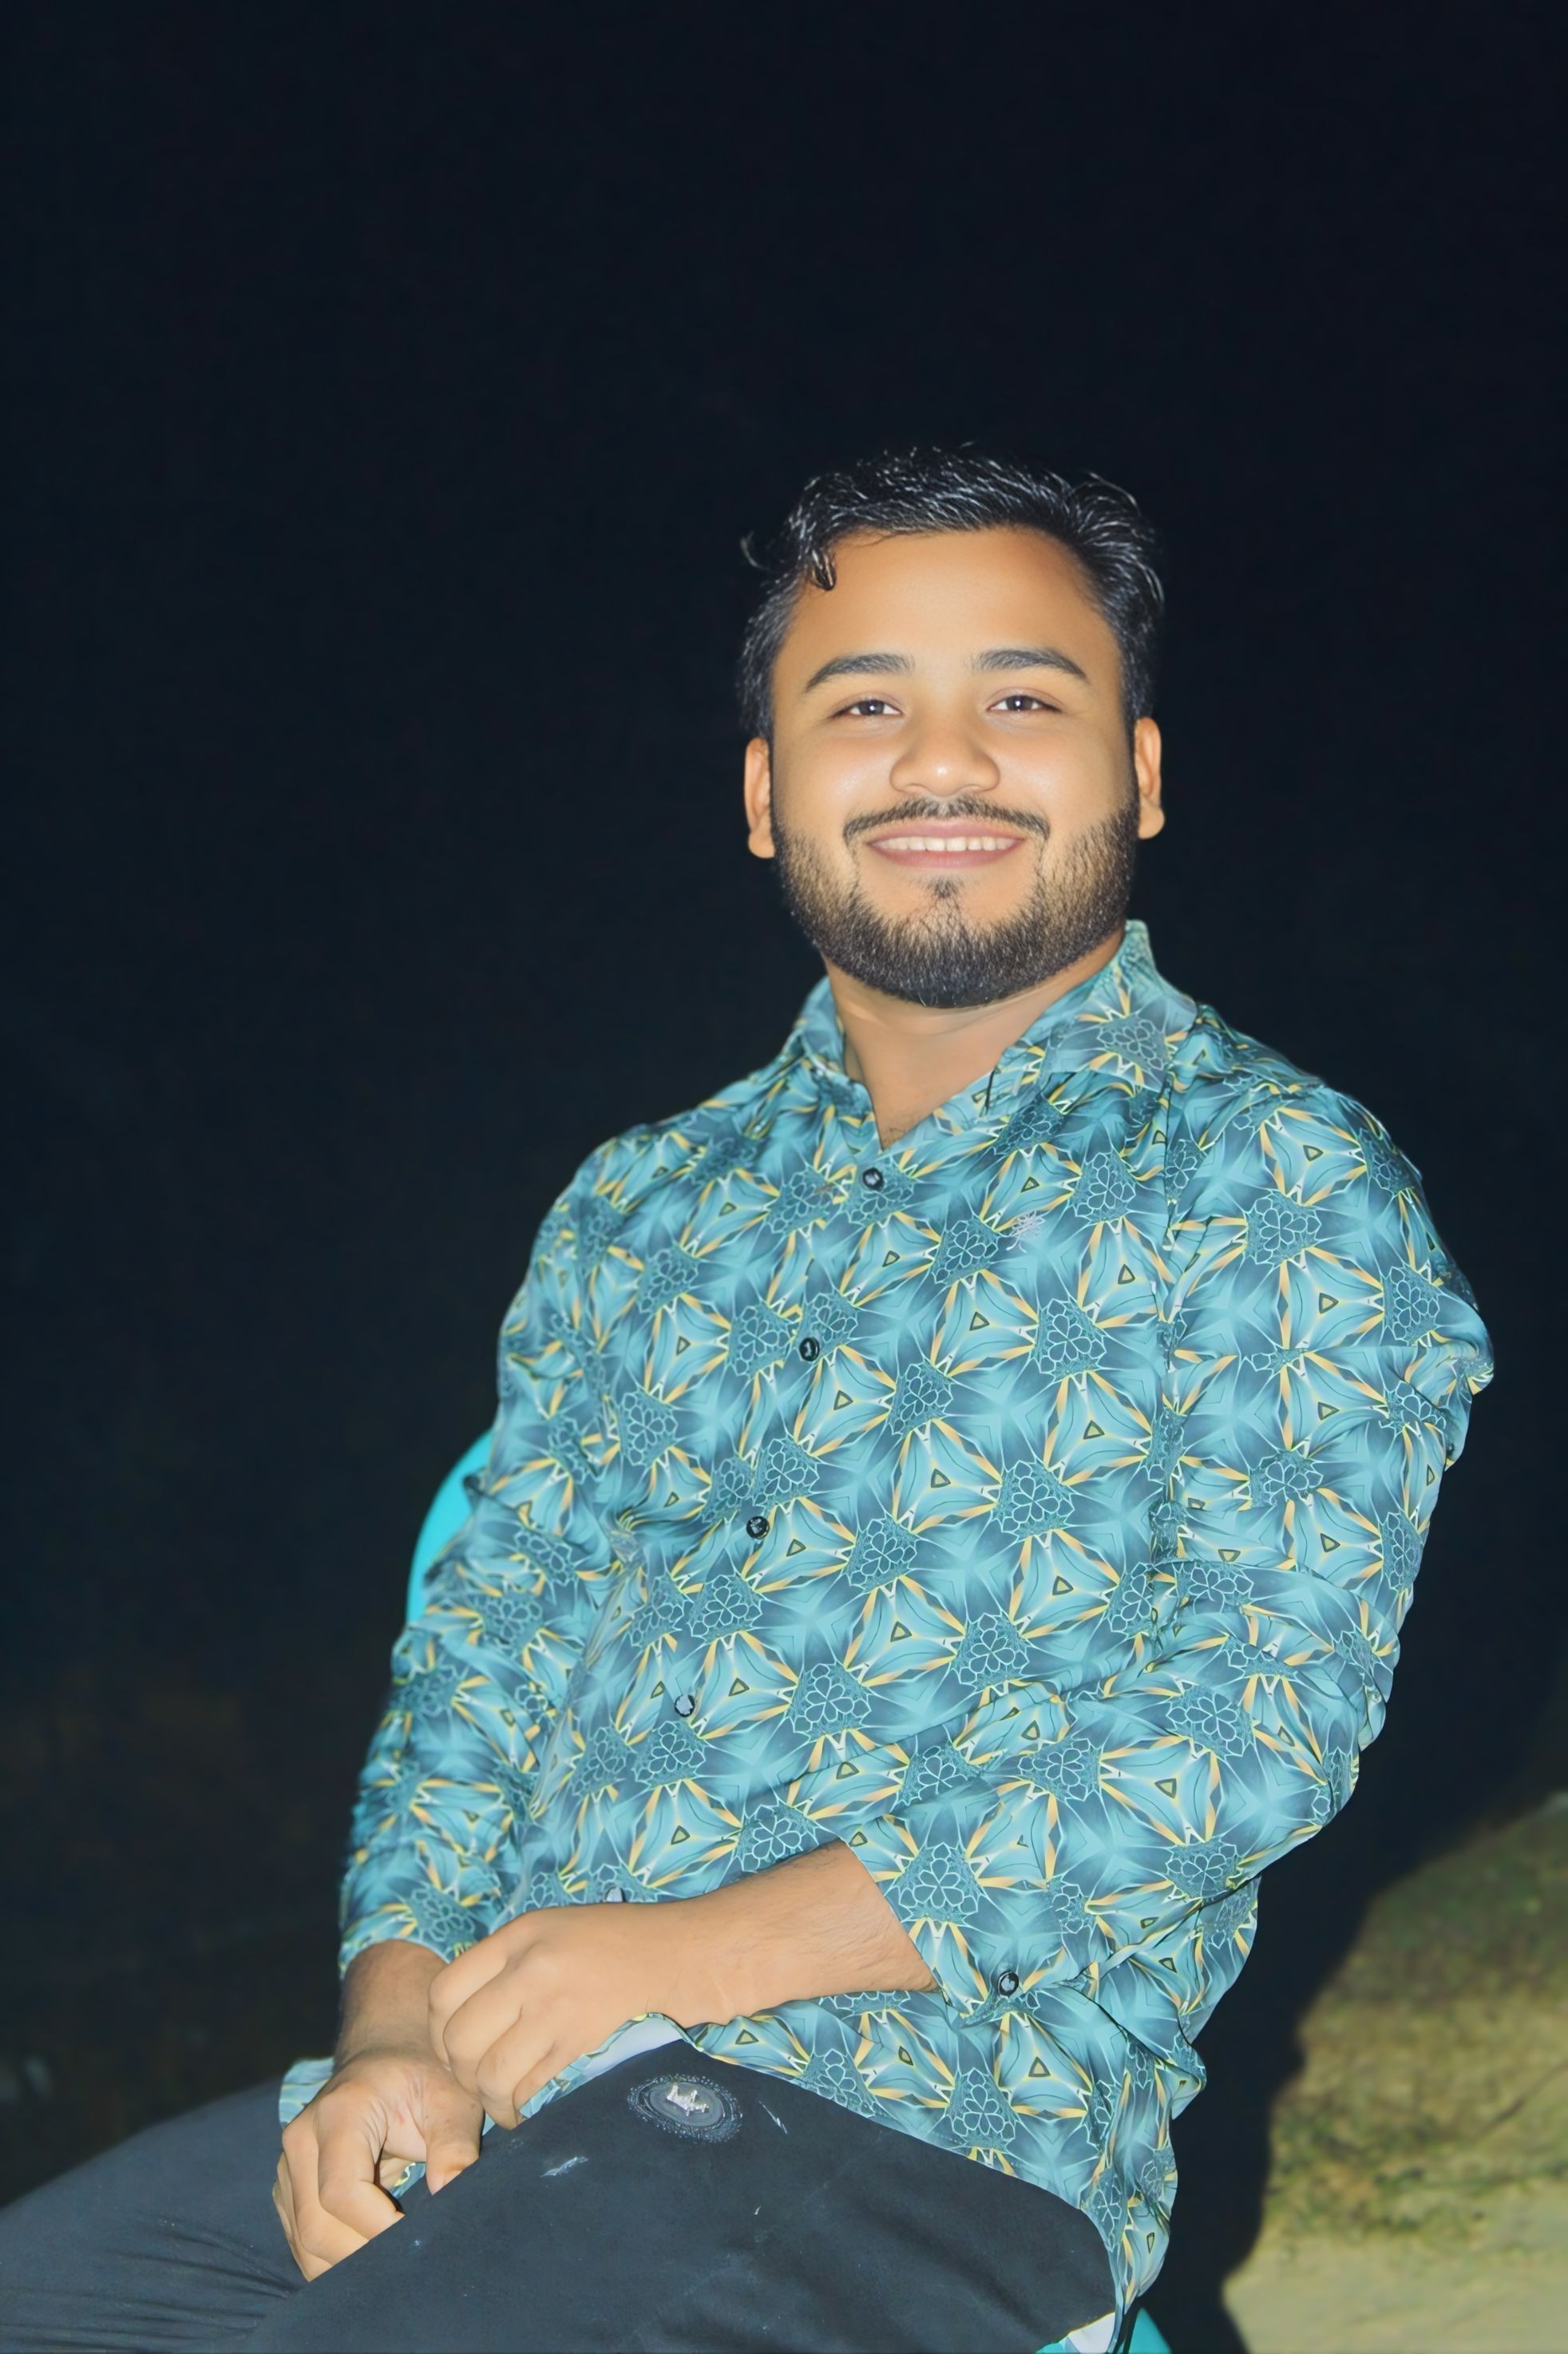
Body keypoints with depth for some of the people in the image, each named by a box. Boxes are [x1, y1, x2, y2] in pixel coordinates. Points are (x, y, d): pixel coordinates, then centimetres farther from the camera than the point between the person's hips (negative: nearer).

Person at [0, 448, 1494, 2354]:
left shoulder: (1278, 1181, 1)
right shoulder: (636, 1210, 19)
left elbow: (1261, 1711, -10)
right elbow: (481, 1646, 17)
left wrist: (697, 1954, -15)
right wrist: (394, 2027, -4)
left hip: (922, 2128, -5)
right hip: (482, 2106, 5)